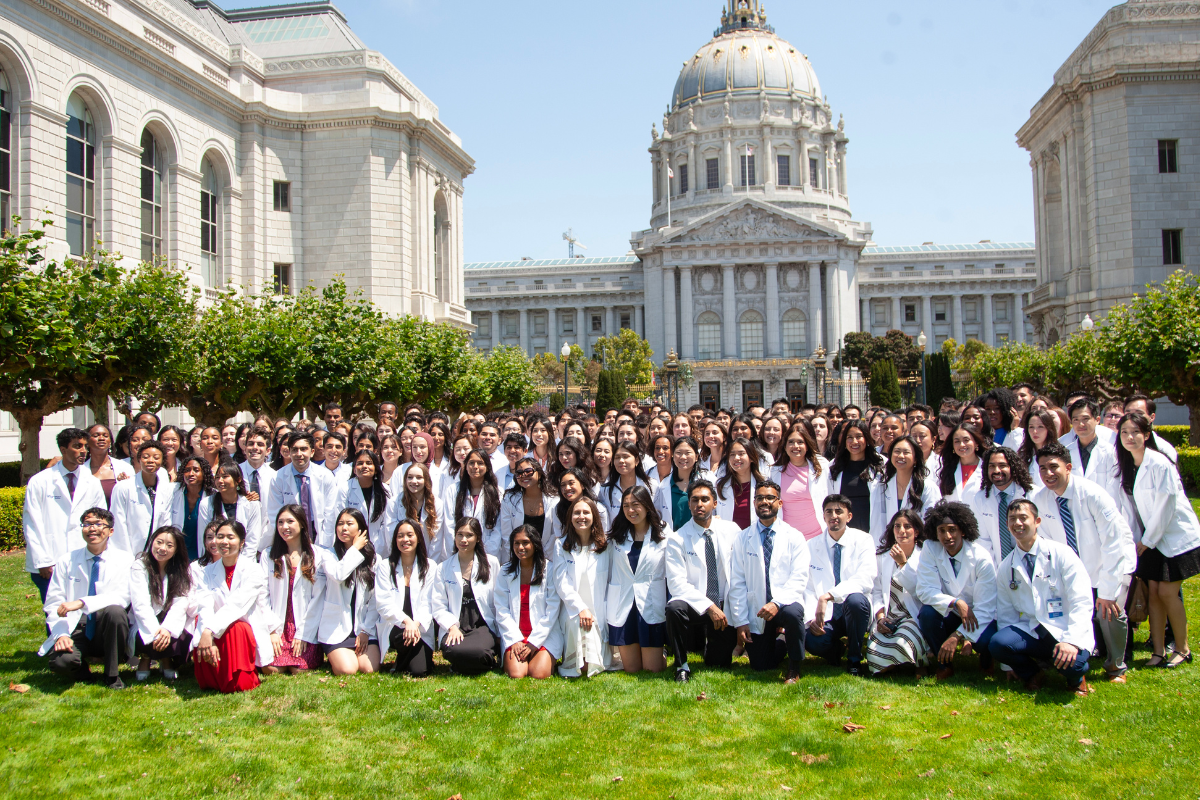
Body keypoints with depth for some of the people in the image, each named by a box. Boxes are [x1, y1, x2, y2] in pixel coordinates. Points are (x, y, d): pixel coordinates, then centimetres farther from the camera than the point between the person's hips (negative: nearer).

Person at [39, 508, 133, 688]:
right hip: (77, 629, 1)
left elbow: (122, 597, -15)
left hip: (107, 630, -1)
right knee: (61, 661, -31)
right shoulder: (66, 561, 6)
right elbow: (53, 604, 3)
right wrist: (61, 635, -14)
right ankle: (81, 669, 9)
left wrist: (82, 603, -27)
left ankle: (112, 675, -14)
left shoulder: (124, 560, -1)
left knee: (114, 611, -35)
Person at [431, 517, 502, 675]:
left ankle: (491, 661, 2)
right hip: (455, 629, 1)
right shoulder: (443, 568, 10)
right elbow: (438, 607, 4)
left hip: (484, 626, -1)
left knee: (478, 651, -34)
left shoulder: (492, 563, 9)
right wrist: (452, 627, -13)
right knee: (453, 650, -33)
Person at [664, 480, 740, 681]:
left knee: (719, 664, 0)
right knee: (675, 608, -34)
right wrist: (709, 607, -23)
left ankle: (710, 641, 36)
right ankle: (681, 666, -14)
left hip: (724, 608, 2)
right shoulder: (677, 540, -8)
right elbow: (677, 583, -15)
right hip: (696, 606, -2)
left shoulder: (731, 530, 0)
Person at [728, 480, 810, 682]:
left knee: (792, 613, -36)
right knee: (761, 667, -2)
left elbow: (799, 578, -10)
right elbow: (737, 583, 2)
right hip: (756, 612, 2)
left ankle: (794, 669, -11)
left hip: (785, 604, -2)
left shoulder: (794, 537, 0)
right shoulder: (742, 539, 5)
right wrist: (740, 622, -6)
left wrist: (777, 603, -26)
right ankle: (778, 642, 33)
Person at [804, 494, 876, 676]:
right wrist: (812, 618, -17)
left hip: (855, 612, -1)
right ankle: (836, 650, 10)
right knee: (812, 641, -30)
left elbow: (865, 580, -19)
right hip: (826, 615, 1)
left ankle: (854, 660, -10)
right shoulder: (812, 546, 5)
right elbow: (808, 589, 3)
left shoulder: (863, 540, -3)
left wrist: (827, 596, -30)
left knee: (855, 600, -36)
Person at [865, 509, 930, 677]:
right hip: (888, 619, 2)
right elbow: (876, 591, 8)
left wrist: (903, 563, -15)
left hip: (914, 617, -2)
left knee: (901, 644, -35)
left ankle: (919, 665, -3)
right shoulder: (882, 556, 12)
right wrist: (880, 617, -8)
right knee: (875, 655, -26)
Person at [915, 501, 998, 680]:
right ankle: (945, 664, -4)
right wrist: (956, 603, -32)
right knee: (927, 612, -30)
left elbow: (985, 609, -19)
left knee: (988, 641, -32)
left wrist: (957, 636, -29)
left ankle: (985, 663, 9)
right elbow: (925, 590, -16)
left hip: (978, 618, -1)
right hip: (949, 615, 1)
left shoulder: (982, 558, -18)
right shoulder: (930, 549, -13)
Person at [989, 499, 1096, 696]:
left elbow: (1082, 603, -9)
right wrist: (1008, 663, 8)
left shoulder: (1061, 554, -3)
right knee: (998, 643, -28)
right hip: (1029, 633, 3)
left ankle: (1076, 678, 6)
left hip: (1064, 632, -3)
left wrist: (1071, 641, -25)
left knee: (1071, 662, -34)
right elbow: (1005, 614, 13)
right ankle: (1031, 674, 5)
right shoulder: (1006, 567, 9)